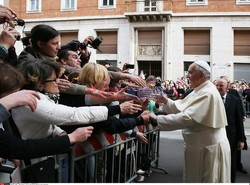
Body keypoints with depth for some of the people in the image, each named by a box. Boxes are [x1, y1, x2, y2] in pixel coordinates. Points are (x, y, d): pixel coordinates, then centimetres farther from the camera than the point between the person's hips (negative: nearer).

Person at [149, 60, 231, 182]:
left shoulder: (208, 94, -24)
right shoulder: (199, 91, 8)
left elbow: (187, 118, -32)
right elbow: (182, 108, 9)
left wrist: (157, 119, -29)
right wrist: (166, 101, -7)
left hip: (209, 148, -9)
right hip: (200, 145, 9)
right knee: (194, 178, 20)